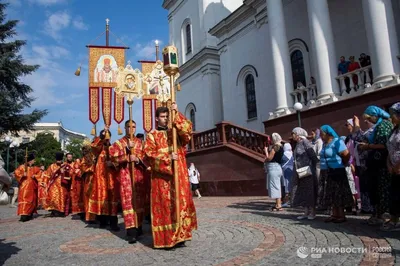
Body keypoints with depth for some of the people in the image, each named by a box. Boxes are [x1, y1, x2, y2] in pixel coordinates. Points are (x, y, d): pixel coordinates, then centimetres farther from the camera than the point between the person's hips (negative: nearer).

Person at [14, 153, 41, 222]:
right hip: (25, 186, -5)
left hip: (32, 186, 5)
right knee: (24, 199, -13)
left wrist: (35, 176, -5)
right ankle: (23, 215, -20)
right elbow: (16, 172, -4)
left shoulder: (35, 168, 14)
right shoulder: (23, 166, 2)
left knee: (32, 200, 7)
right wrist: (22, 175, -17)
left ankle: (30, 214, 17)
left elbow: (39, 174, 12)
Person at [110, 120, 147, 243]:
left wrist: (138, 159, -14)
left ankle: (138, 227, 18)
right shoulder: (118, 143, 8)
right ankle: (131, 231, -12)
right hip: (125, 174, -2)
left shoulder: (140, 142, 14)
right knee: (128, 201, -9)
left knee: (139, 200, 5)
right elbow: (113, 157, -5)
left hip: (138, 174, 3)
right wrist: (127, 157, -17)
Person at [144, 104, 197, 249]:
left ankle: (179, 236, 12)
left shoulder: (175, 132, 15)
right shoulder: (152, 135, 5)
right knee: (164, 205, -4)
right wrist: (167, 157, -18)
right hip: (161, 175, -3)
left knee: (180, 203, 4)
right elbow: (149, 153, -8)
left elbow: (188, 128, -5)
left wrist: (177, 114, -12)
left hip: (178, 174, 4)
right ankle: (165, 239, 3)